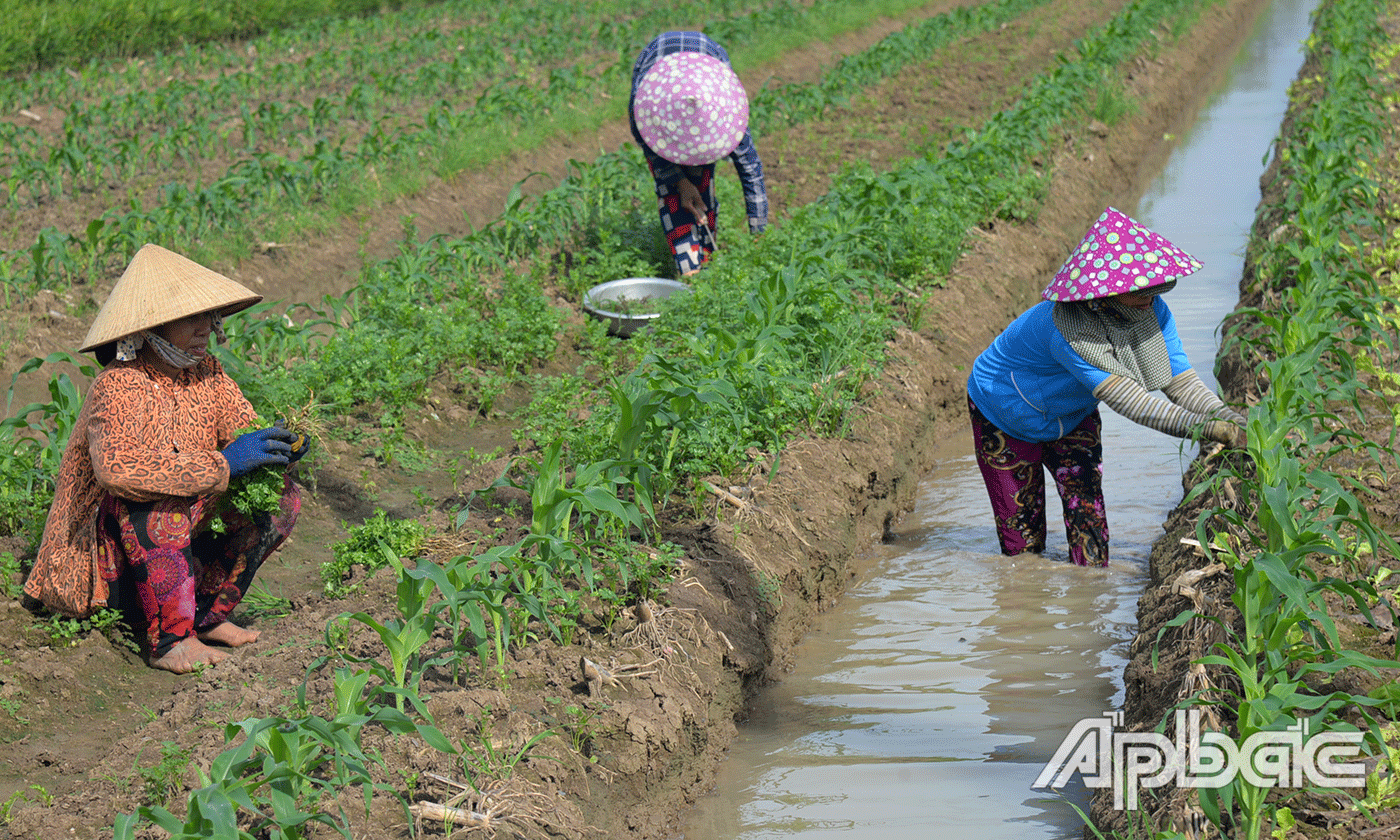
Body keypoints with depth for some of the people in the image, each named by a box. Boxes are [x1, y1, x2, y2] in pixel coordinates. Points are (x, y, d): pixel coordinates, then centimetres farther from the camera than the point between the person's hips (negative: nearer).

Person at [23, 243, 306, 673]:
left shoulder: (206, 372, 0)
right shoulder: (118, 387, -23)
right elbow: (117, 466, -40)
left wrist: (279, 443, -22)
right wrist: (221, 464, -41)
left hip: (177, 546, 7)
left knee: (281, 496, -3)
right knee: (159, 499, -36)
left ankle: (208, 614, -1)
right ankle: (170, 639, -29)